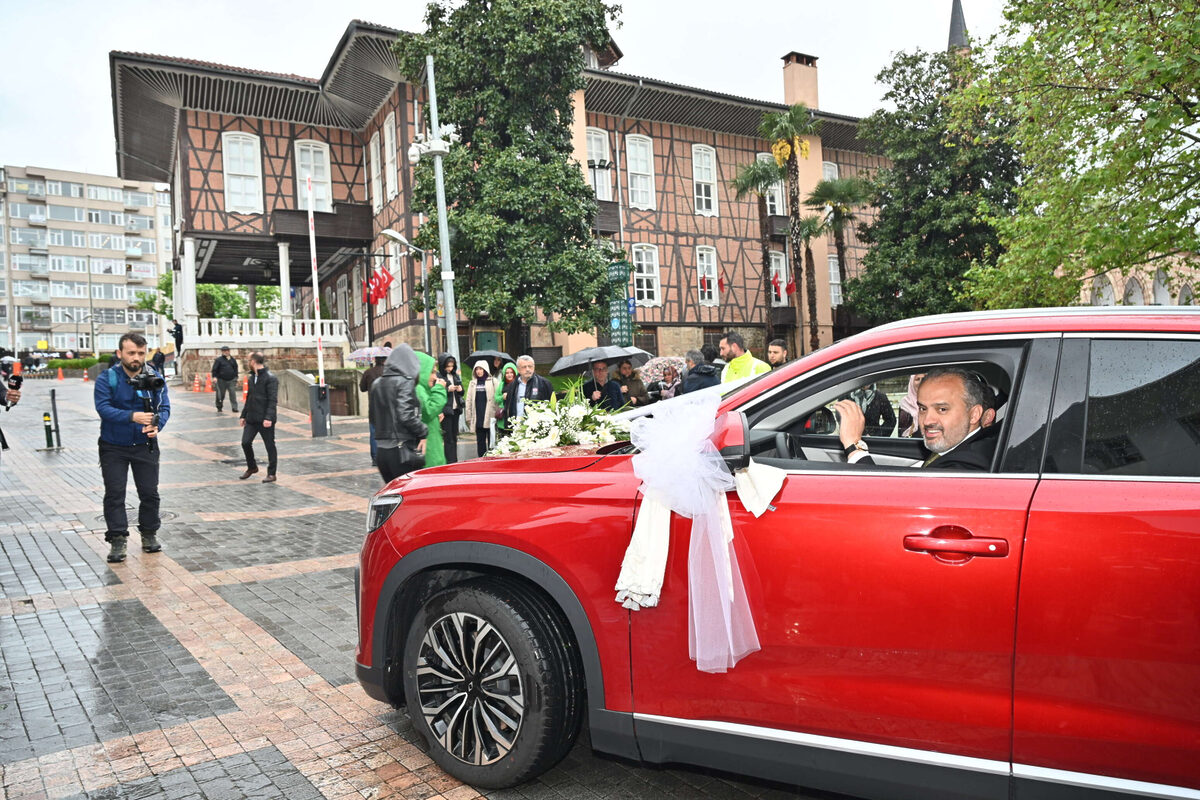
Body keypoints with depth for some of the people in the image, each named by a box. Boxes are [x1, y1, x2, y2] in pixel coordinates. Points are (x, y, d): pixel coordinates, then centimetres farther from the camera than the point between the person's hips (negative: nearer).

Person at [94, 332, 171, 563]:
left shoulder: (154, 378, -3)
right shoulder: (106, 379, -10)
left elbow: (164, 407, -7)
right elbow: (103, 408, -21)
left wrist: (157, 425, -28)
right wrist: (132, 416, -36)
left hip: (145, 445, 2)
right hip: (113, 447, -2)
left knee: (149, 492, 7)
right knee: (114, 494, -1)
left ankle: (149, 533, 24)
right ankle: (117, 539, 5)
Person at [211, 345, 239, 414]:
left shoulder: (233, 359, 12)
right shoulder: (219, 360, 0)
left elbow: (236, 369, 19)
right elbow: (214, 369, -1)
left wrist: (236, 377, 15)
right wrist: (215, 377, -11)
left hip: (231, 380, 2)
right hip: (222, 380, -2)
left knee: (233, 394, -6)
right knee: (221, 394, 5)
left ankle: (234, 408, -5)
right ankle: (219, 407, 19)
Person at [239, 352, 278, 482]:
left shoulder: (270, 378, -12)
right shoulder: (252, 378, 14)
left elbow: (273, 400, -18)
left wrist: (269, 418, -25)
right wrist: (244, 415, 19)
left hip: (265, 419, -7)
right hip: (252, 418, 7)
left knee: (270, 446, 2)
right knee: (245, 442, 2)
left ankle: (271, 474, 10)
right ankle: (251, 467, 24)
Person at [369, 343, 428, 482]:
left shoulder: (377, 383, 13)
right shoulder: (405, 382, -10)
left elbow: (372, 417, 17)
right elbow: (406, 415, -20)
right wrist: (423, 432, -9)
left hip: (382, 449, 7)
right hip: (402, 450, -7)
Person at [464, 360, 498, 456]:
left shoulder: (493, 381, 1)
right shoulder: (473, 383, 14)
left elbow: (497, 398, -3)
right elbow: (468, 400, 14)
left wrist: (497, 414, -11)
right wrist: (468, 417, 8)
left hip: (490, 418, -4)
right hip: (478, 419, 4)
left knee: (491, 441, -1)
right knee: (480, 442, 9)